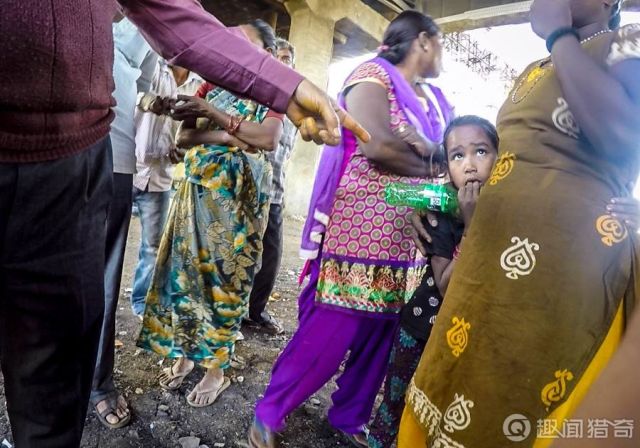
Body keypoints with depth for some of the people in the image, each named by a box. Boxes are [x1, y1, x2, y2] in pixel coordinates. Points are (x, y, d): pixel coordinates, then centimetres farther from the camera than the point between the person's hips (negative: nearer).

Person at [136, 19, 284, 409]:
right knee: (186, 267, 5)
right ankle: (184, 352, 23)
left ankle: (218, 366, 14)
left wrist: (213, 113, -15)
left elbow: (270, 138, -16)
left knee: (227, 275, 0)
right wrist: (231, 135, -13)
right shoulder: (213, 86, 14)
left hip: (240, 194, -4)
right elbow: (184, 136, 3)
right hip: (199, 188, 4)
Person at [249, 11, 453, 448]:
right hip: (359, 232, -8)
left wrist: (429, 148, -11)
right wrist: (433, 165, -5)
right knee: (328, 333, -2)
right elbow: (376, 146, -20)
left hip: (408, 239, 8)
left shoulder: (434, 100, 19)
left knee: (381, 334, 12)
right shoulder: (374, 76, -4)